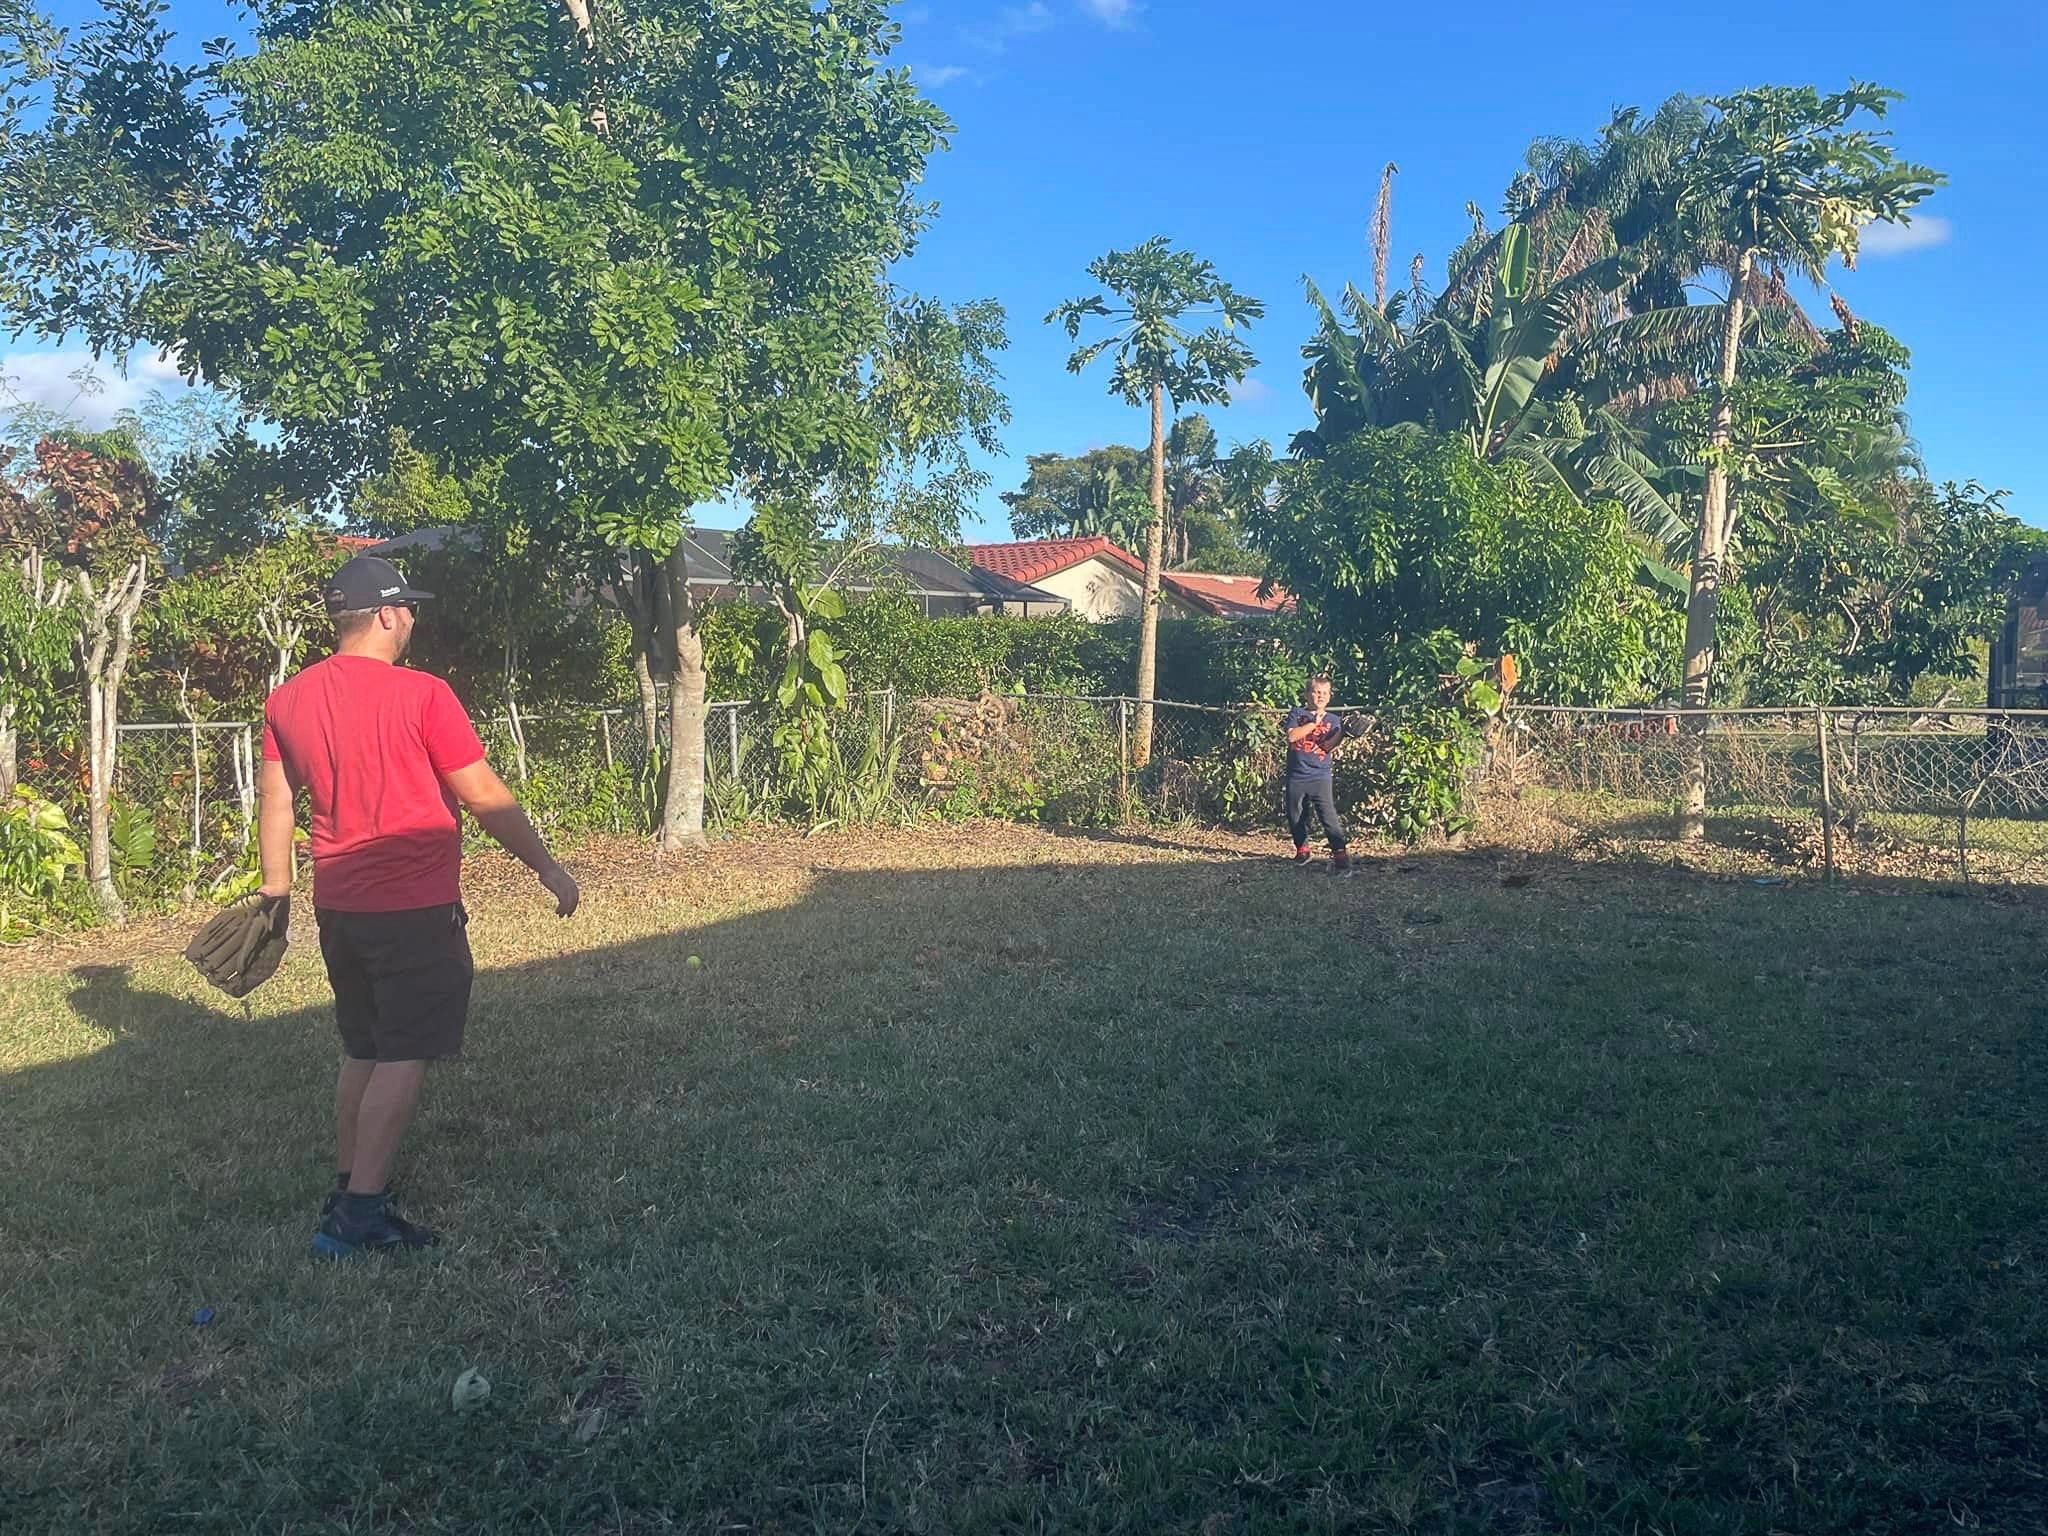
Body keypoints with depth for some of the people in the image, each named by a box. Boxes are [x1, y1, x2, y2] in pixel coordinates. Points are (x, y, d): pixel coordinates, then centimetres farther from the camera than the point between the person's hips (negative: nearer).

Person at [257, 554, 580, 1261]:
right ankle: (359, 1213, 0)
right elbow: (485, 797, -13)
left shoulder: (287, 700, 5)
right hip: (415, 910, -7)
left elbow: (277, 802, 12)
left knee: (363, 1052, 18)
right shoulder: (421, 695, -14)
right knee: (405, 1058, 0)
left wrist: (276, 888, 22)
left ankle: (350, 1194, 26)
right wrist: (548, 867, -3)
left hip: (337, 906, 7)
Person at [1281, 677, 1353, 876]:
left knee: (1329, 815, -14)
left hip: (1320, 777, -1)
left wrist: (1342, 732, -22)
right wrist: (1314, 723, -13)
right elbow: (1292, 736, -11)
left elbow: (1329, 747, -5)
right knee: (1295, 817, 10)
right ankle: (1302, 850, 30)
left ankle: (1340, 854, -17)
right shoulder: (1297, 714, 7)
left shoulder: (1333, 720, 8)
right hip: (1296, 776, 1)